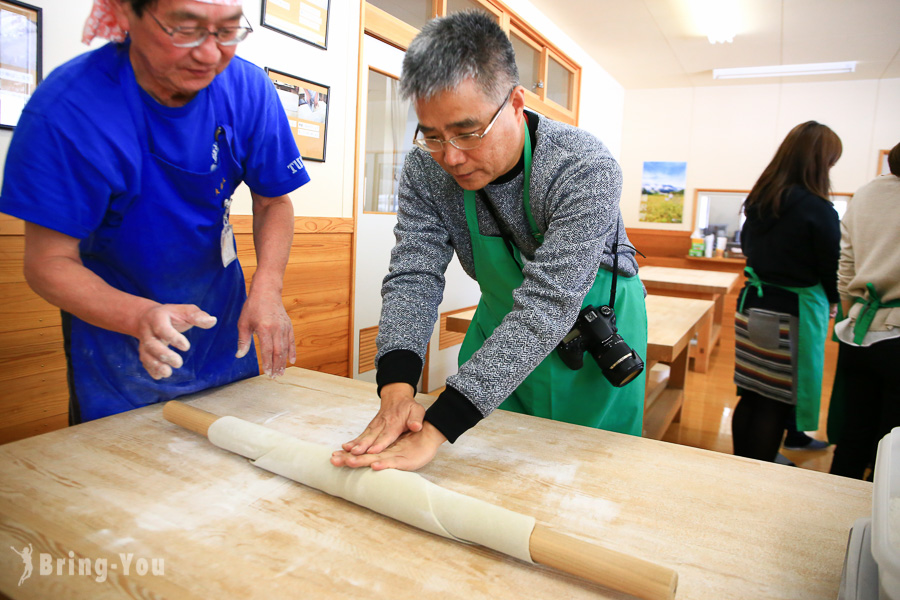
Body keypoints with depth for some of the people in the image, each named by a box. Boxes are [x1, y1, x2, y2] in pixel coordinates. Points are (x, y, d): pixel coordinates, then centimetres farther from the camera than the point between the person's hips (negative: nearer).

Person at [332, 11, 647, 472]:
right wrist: (396, 389, -40)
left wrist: (435, 430, -47)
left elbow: (547, 305, -41)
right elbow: (413, 277, -21)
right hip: (501, 321, 4)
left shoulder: (585, 170, -33)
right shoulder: (425, 168, -18)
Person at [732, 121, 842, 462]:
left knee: (750, 395, 15)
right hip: (793, 314, -6)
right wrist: (833, 301, 11)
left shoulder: (757, 201, 5)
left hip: (751, 306, 7)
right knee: (776, 405, 4)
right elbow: (832, 268, -7)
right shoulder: (818, 210, -15)